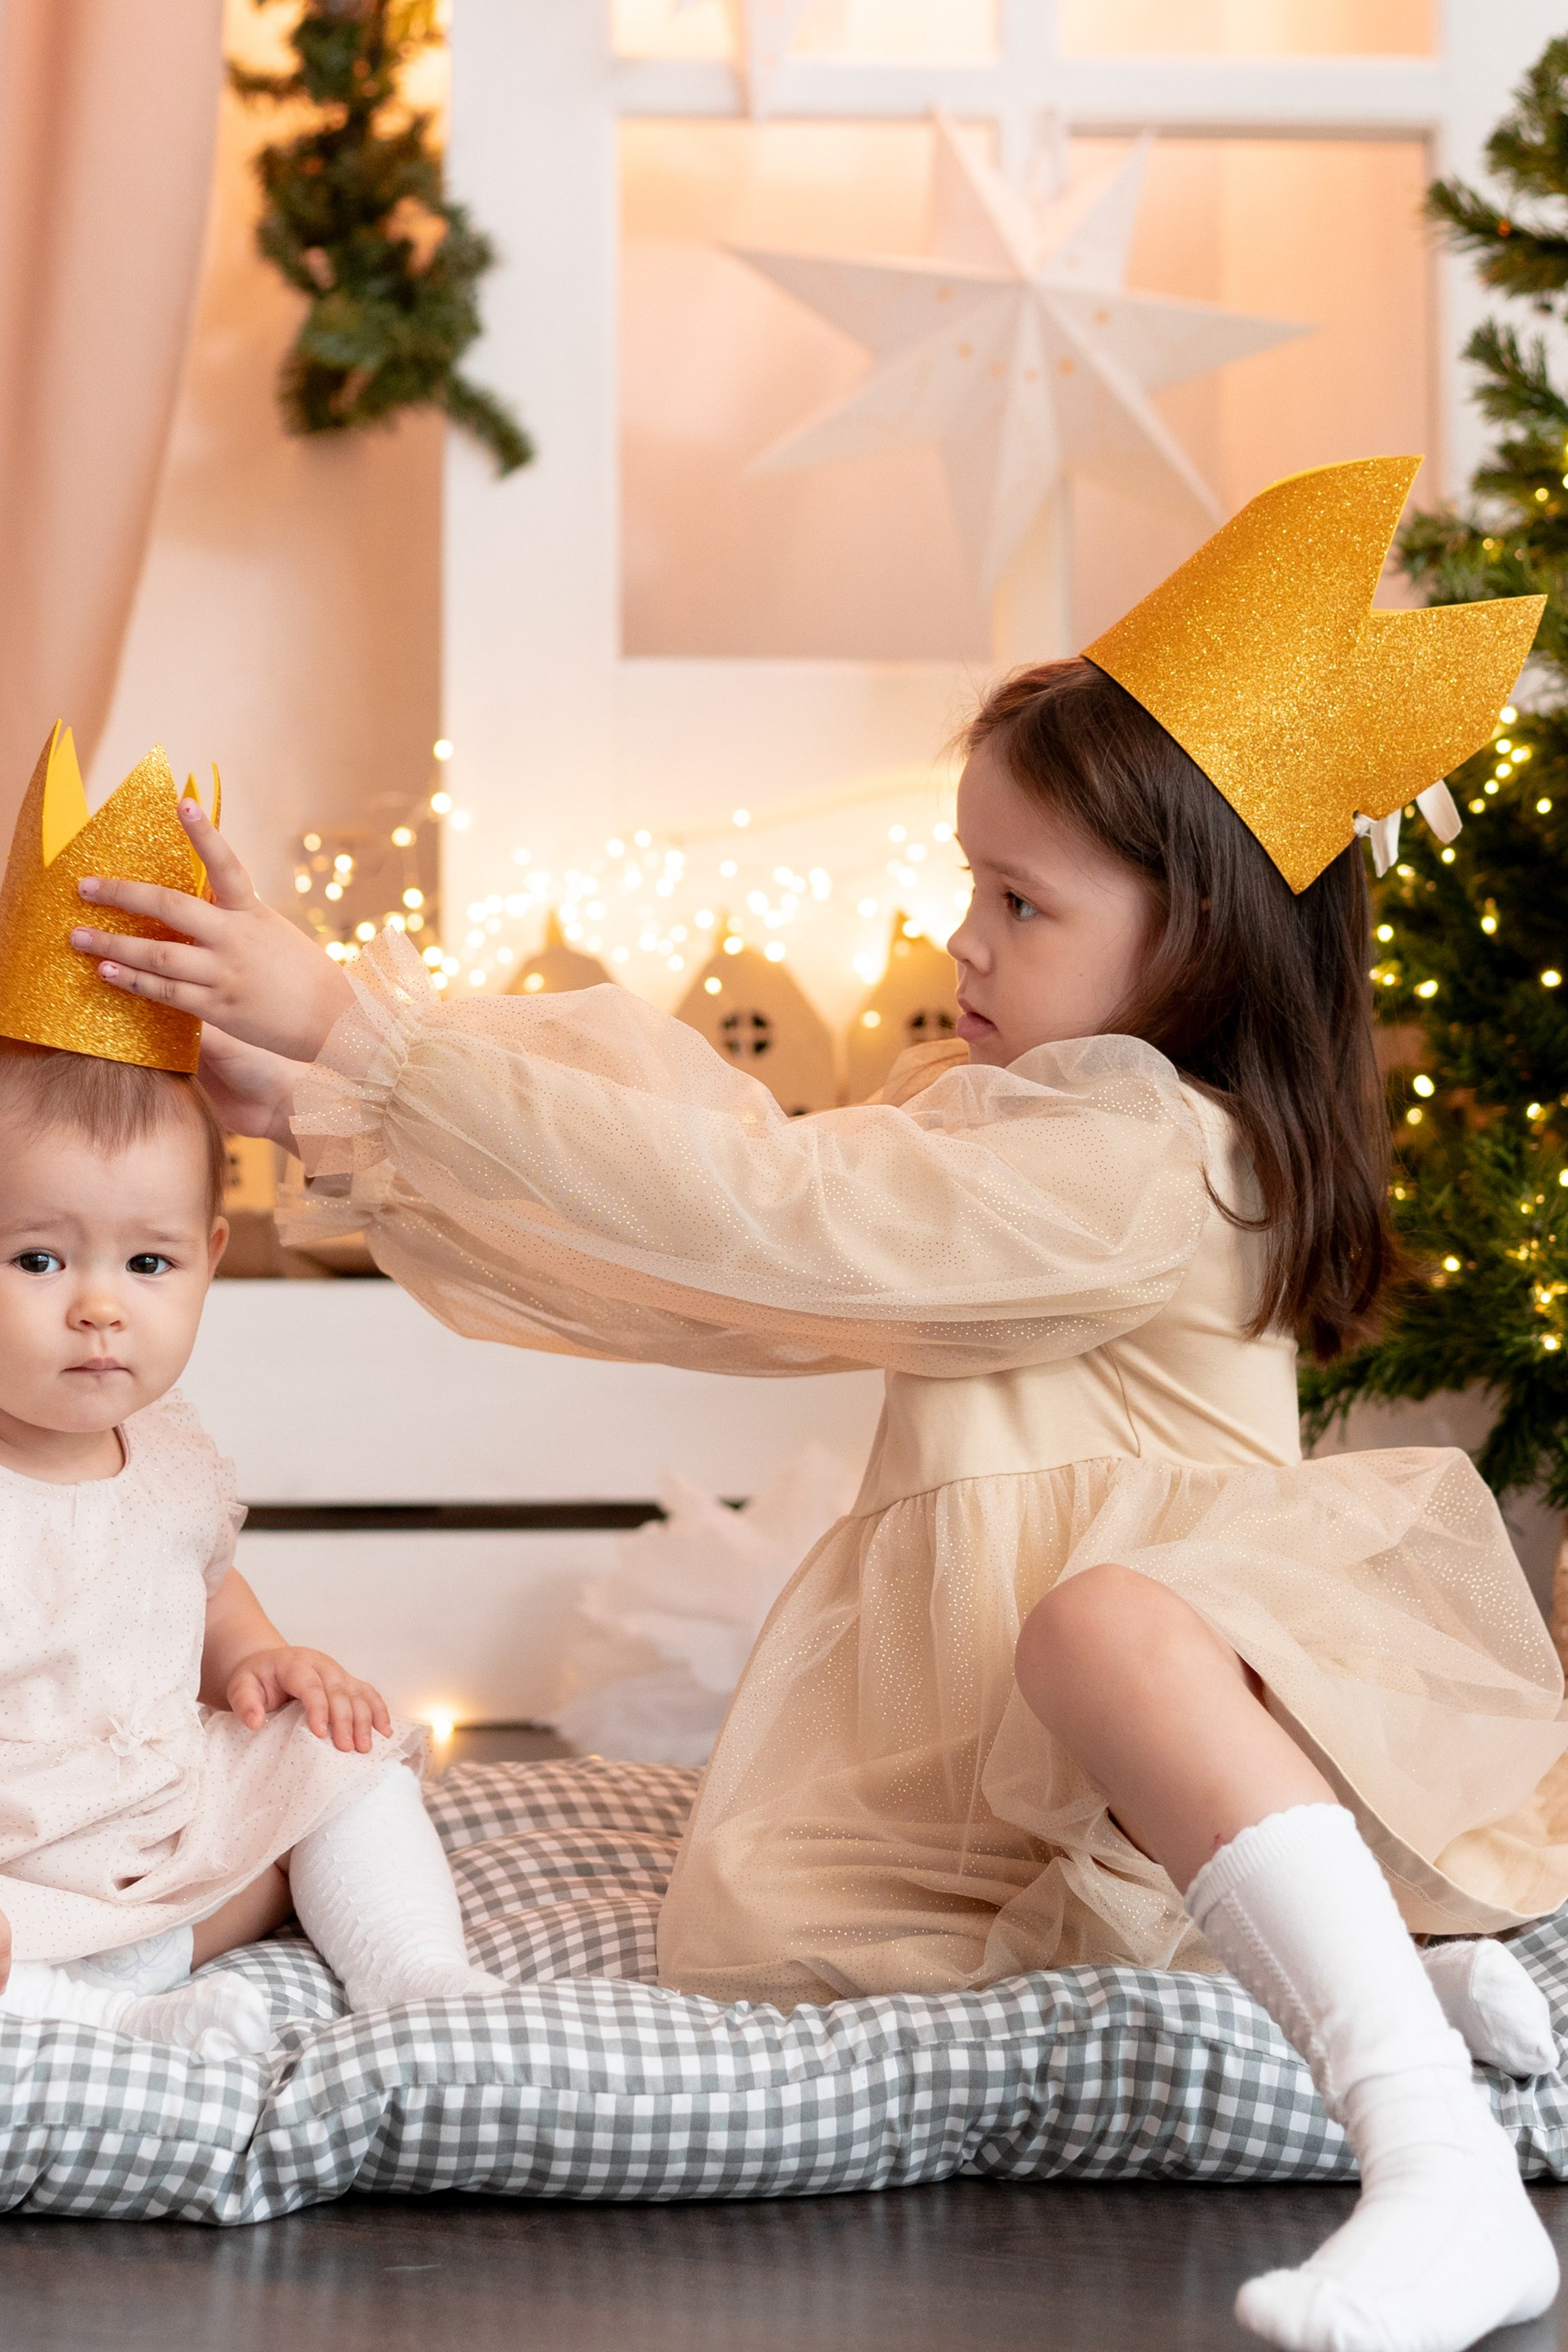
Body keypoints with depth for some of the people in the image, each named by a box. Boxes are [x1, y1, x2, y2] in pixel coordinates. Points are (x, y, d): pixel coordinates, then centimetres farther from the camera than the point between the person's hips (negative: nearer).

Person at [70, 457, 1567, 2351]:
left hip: (1169, 1617, -10)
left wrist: (349, 1018, -21)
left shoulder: (1134, 1153, -19)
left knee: (1100, 1621, -41)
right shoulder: (980, 1113, 13)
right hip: (971, 1709, 10)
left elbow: (751, 1206, -24)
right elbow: (715, 1282, 10)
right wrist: (346, 1129, 3)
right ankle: (1378, 1935, -5)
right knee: (744, 1924, -8)